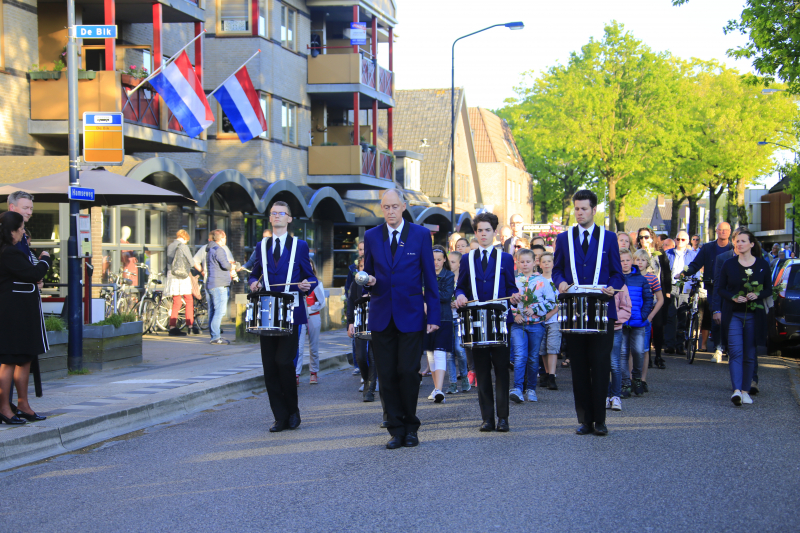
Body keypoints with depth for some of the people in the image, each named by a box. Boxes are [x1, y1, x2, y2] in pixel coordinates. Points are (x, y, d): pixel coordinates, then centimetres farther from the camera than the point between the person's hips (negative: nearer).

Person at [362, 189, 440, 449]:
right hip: (382, 316, 2)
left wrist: (434, 315, -3)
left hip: (411, 315, -2)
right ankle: (396, 430, 10)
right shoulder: (371, 236, 8)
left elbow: (430, 277, 2)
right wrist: (370, 280, -10)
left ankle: (411, 428, 11)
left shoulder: (420, 235, 2)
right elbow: (368, 274, 15)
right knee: (387, 375, 1)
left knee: (408, 372, -5)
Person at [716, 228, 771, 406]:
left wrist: (757, 295, -14)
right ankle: (736, 390, -23)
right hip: (733, 314, -1)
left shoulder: (762, 265, 4)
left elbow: (768, 290, 7)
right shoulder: (729, 264, 3)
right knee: (735, 352, -13)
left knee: (749, 355, 6)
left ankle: (745, 390, 16)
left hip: (754, 315, 1)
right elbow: (720, 288, 5)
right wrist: (733, 297, -13)